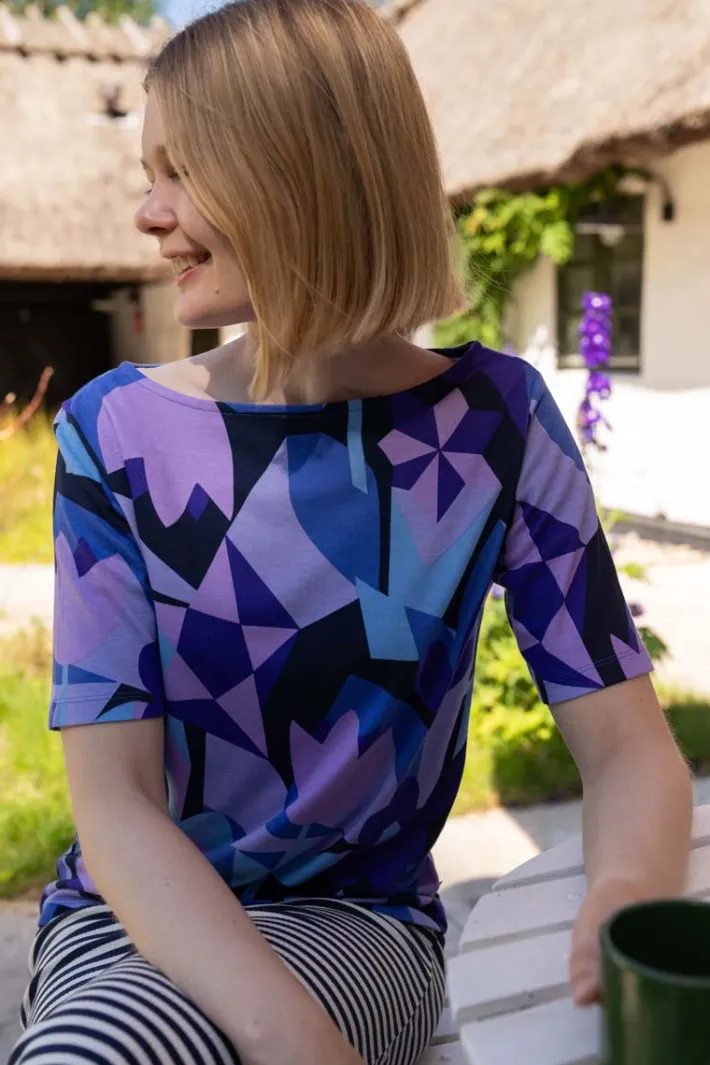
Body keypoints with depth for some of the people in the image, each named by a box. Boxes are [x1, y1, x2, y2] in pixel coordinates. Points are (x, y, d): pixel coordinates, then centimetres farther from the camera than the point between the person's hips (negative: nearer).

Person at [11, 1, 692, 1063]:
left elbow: (627, 744, -10)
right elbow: (112, 799, -14)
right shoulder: (117, 432, -10)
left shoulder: (494, 419, -9)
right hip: (138, 922, 2)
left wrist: (631, 892, -33)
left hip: (358, 926, -2)